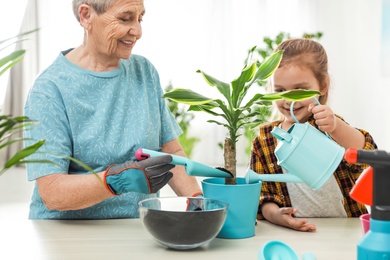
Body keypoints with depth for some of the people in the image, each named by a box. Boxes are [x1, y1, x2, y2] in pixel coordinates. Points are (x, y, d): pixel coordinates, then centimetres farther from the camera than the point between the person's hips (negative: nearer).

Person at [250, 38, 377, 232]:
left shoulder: (329, 128, -1)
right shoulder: (263, 140, 5)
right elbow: (261, 193, 4)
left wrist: (336, 127, -40)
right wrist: (275, 214, -18)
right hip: (296, 237, 2)